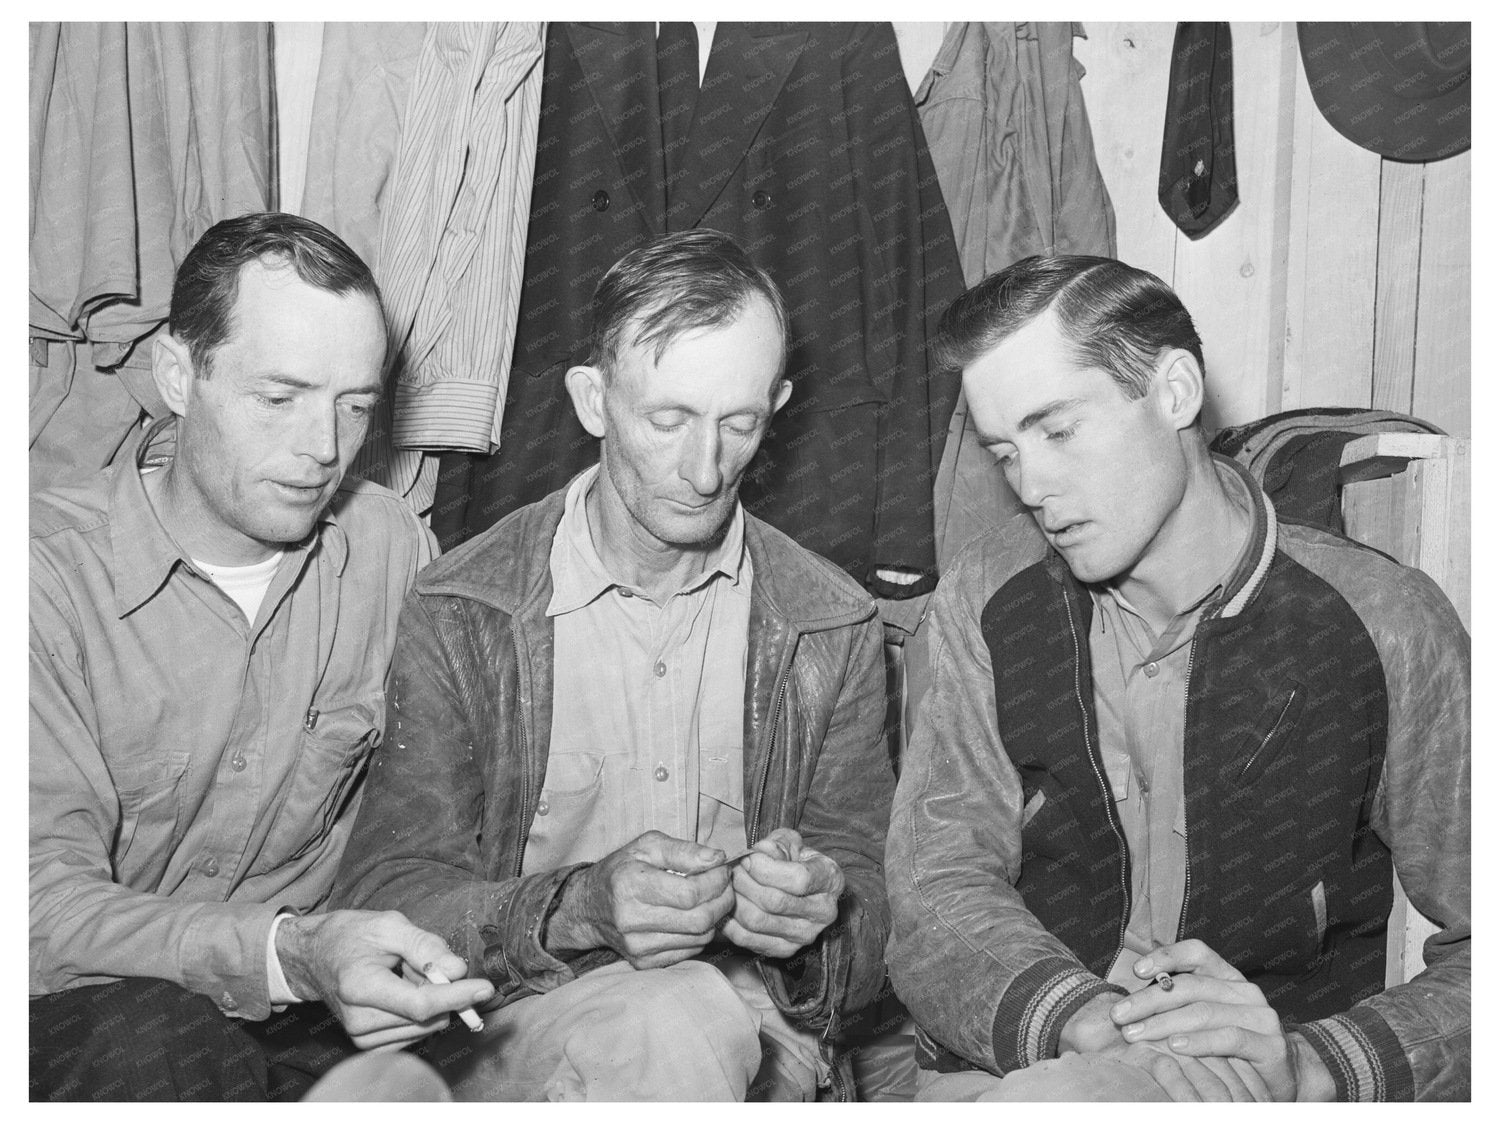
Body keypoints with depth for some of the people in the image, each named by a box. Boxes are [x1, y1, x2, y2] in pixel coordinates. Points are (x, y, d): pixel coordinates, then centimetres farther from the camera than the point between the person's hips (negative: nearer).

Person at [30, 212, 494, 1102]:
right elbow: (48, 903, -19)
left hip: (320, 1011, 3)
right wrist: (286, 954, -35)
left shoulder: (391, 545, -1)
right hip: (91, 1022, -2)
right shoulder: (52, 571, -13)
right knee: (157, 1039, -34)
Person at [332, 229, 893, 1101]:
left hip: (756, 1036, 4)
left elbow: (874, 915, 8)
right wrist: (578, 906, -23)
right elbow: (382, 897, -4)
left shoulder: (836, 627, 4)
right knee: (681, 1019, -32)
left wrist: (816, 912, -17)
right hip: (511, 1024, -3)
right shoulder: (459, 614, -3)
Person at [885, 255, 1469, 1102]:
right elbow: (938, 887, -5)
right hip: (1005, 1069, 3)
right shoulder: (987, 598, 3)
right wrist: (1078, 1018, -23)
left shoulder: (1384, 626, -4)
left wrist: (1312, 1066, -17)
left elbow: (1472, 958, -1)